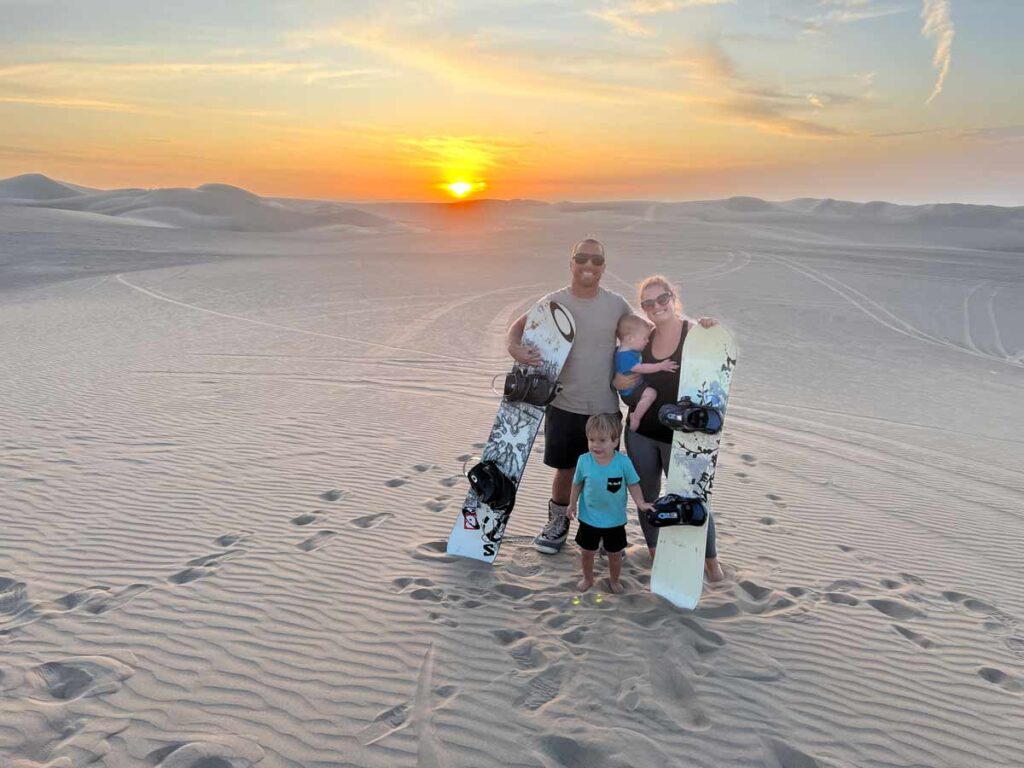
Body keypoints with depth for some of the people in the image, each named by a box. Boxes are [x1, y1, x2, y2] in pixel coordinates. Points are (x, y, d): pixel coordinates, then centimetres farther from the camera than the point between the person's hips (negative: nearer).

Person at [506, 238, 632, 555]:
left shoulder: (616, 304, -1)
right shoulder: (554, 302, -5)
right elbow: (518, 326, -2)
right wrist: (514, 348, -23)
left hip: (605, 407, 1)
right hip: (564, 405, -1)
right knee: (565, 468, 13)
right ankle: (558, 523, 36)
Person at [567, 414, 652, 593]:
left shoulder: (623, 462, -21)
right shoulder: (584, 460, -17)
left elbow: (633, 484, -9)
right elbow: (577, 483, -1)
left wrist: (641, 503, -20)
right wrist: (572, 504, 5)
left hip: (615, 519, -1)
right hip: (589, 518, 1)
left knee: (615, 554, 19)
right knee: (587, 552, 18)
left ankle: (614, 581, 45)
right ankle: (587, 579, 45)